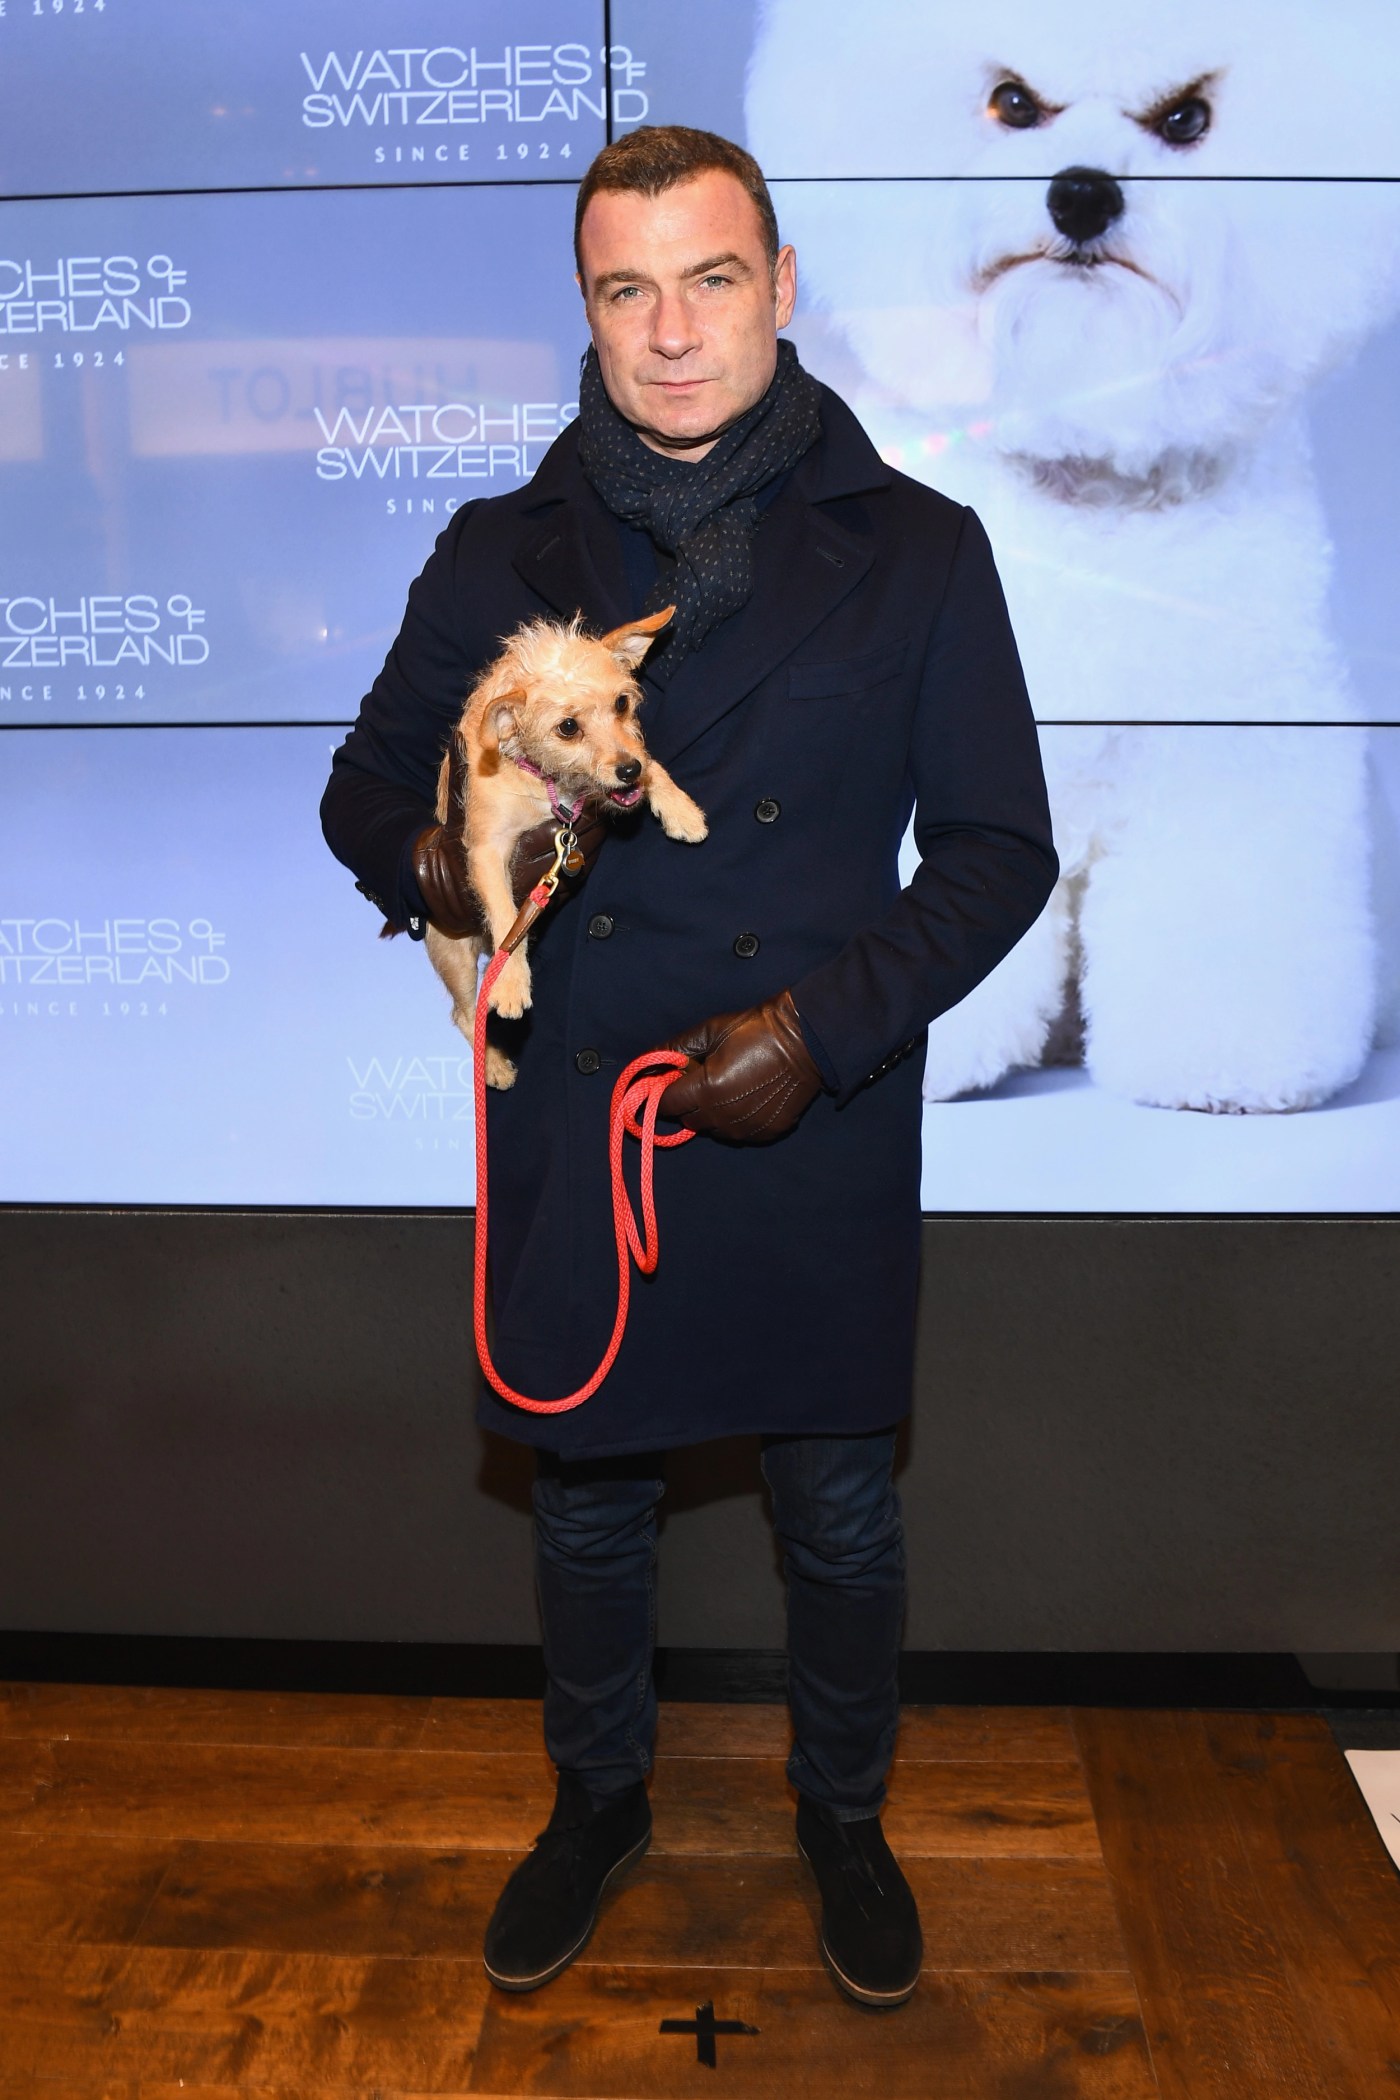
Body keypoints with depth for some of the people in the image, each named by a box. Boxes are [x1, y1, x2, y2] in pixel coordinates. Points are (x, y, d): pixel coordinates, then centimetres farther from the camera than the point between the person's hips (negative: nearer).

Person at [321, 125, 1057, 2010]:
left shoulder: (916, 550, -1)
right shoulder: (501, 554, 4)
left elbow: (999, 848, -2)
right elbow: (368, 781, 10)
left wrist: (826, 1022, -15)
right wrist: (428, 865, -15)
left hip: (822, 1140, -1)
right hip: (569, 1138, 2)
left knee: (841, 1515, 16)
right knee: (587, 1505, 18)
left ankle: (843, 1814, 44)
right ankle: (599, 1799, 46)